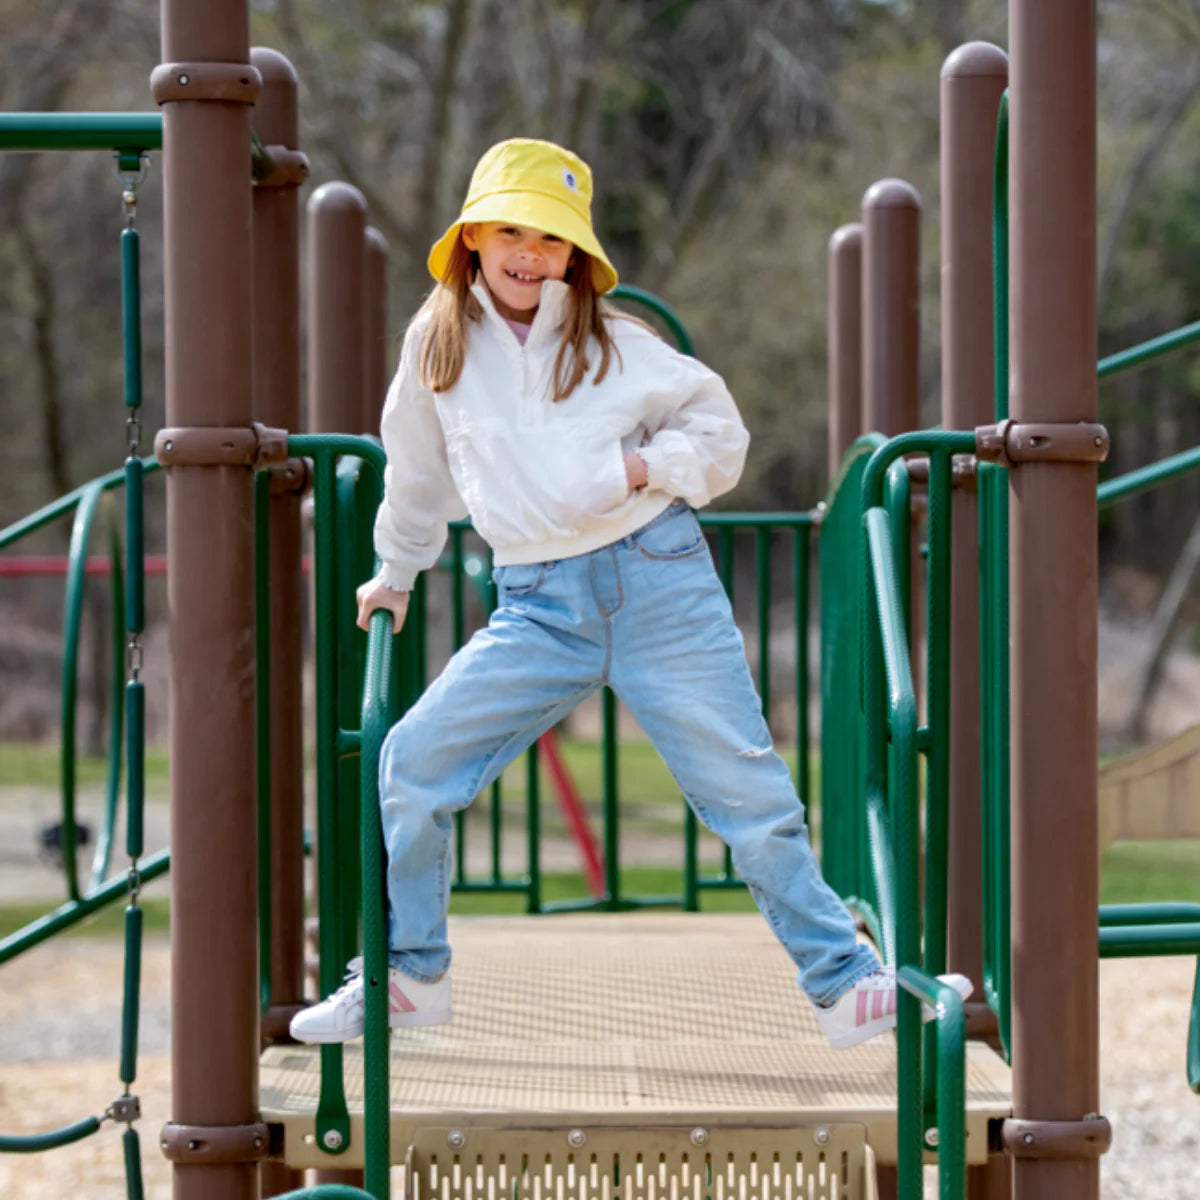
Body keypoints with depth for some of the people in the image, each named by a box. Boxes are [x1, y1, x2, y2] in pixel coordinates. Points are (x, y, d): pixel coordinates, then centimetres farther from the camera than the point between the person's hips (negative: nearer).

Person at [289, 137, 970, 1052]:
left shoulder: (615, 342, 1)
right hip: (538, 610, 2)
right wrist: (397, 575, 34)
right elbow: (418, 470, 24)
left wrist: (643, 468, -10)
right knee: (413, 762, -7)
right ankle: (409, 976, 11)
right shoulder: (438, 344, 7)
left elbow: (719, 431, 8)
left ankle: (844, 982, 6)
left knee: (745, 785, -4)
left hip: (658, 582, -2)